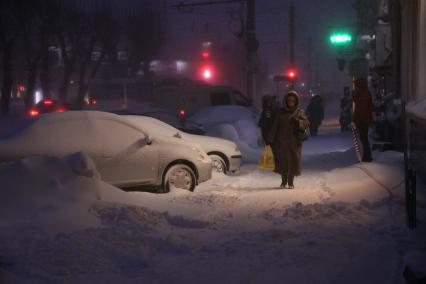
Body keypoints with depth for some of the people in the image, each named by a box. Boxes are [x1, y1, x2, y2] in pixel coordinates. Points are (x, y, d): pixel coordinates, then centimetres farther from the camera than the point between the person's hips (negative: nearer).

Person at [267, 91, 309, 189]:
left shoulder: (300, 112, 5)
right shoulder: (281, 112, 5)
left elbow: (306, 124, -7)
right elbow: (274, 126, 1)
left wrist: (297, 121, -27)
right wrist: (271, 139, -7)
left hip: (294, 141, 0)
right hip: (282, 141, 0)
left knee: (293, 161, -1)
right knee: (282, 161, -1)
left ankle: (291, 181, 11)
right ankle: (284, 181, 14)